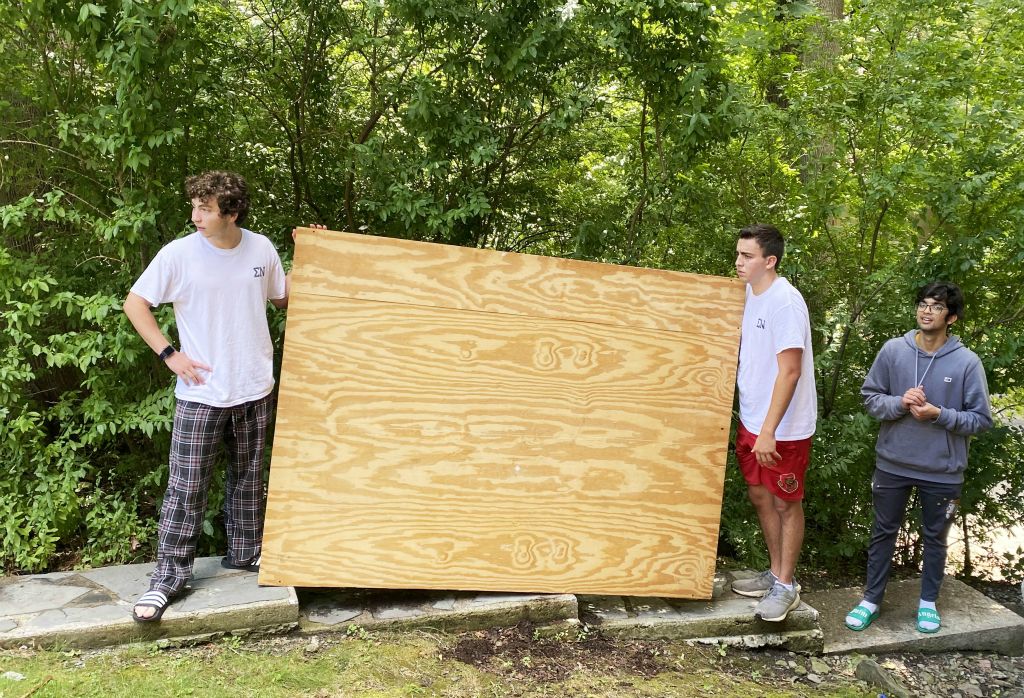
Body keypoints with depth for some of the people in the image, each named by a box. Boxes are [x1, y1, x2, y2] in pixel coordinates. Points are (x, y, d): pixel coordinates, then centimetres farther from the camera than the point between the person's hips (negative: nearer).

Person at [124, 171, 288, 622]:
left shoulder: (261, 249, -1)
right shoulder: (179, 254, -10)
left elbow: (284, 298, 16)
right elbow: (135, 304, -2)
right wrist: (169, 354, -9)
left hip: (255, 391, 3)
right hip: (201, 395, -3)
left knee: (248, 479, 16)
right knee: (186, 487, -1)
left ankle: (244, 553, 33)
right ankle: (169, 575, 10)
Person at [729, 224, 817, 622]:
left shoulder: (785, 302, -20)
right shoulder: (749, 295, 6)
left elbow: (790, 371, -23)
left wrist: (769, 430, -25)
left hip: (784, 428, -8)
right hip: (751, 421, 8)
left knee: (786, 504, 6)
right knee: (760, 496, 17)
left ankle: (786, 586, 20)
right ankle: (775, 573, 32)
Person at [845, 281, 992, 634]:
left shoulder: (967, 362, -12)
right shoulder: (893, 350, -7)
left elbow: (980, 418, -7)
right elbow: (870, 397, 1)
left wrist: (939, 414, -21)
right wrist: (899, 403, -18)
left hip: (943, 471, -1)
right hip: (893, 463, 1)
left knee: (934, 538, 17)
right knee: (883, 533, 14)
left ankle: (928, 601, 36)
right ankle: (871, 599, 28)